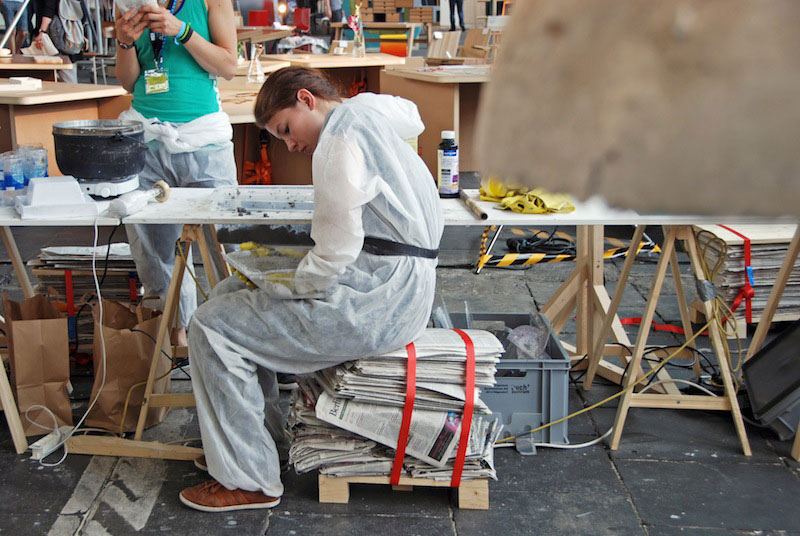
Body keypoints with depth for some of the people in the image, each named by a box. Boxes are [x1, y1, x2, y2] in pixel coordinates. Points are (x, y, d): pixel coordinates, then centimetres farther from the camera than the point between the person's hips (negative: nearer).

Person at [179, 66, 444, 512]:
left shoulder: (340, 138, -15)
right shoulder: (368, 112, 17)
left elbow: (338, 248, -22)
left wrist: (288, 287, -7)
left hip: (378, 300, -11)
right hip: (391, 281, 11)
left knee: (212, 327, -8)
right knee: (231, 292, 18)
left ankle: (249, 481, 0)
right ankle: (265, 436, 24)